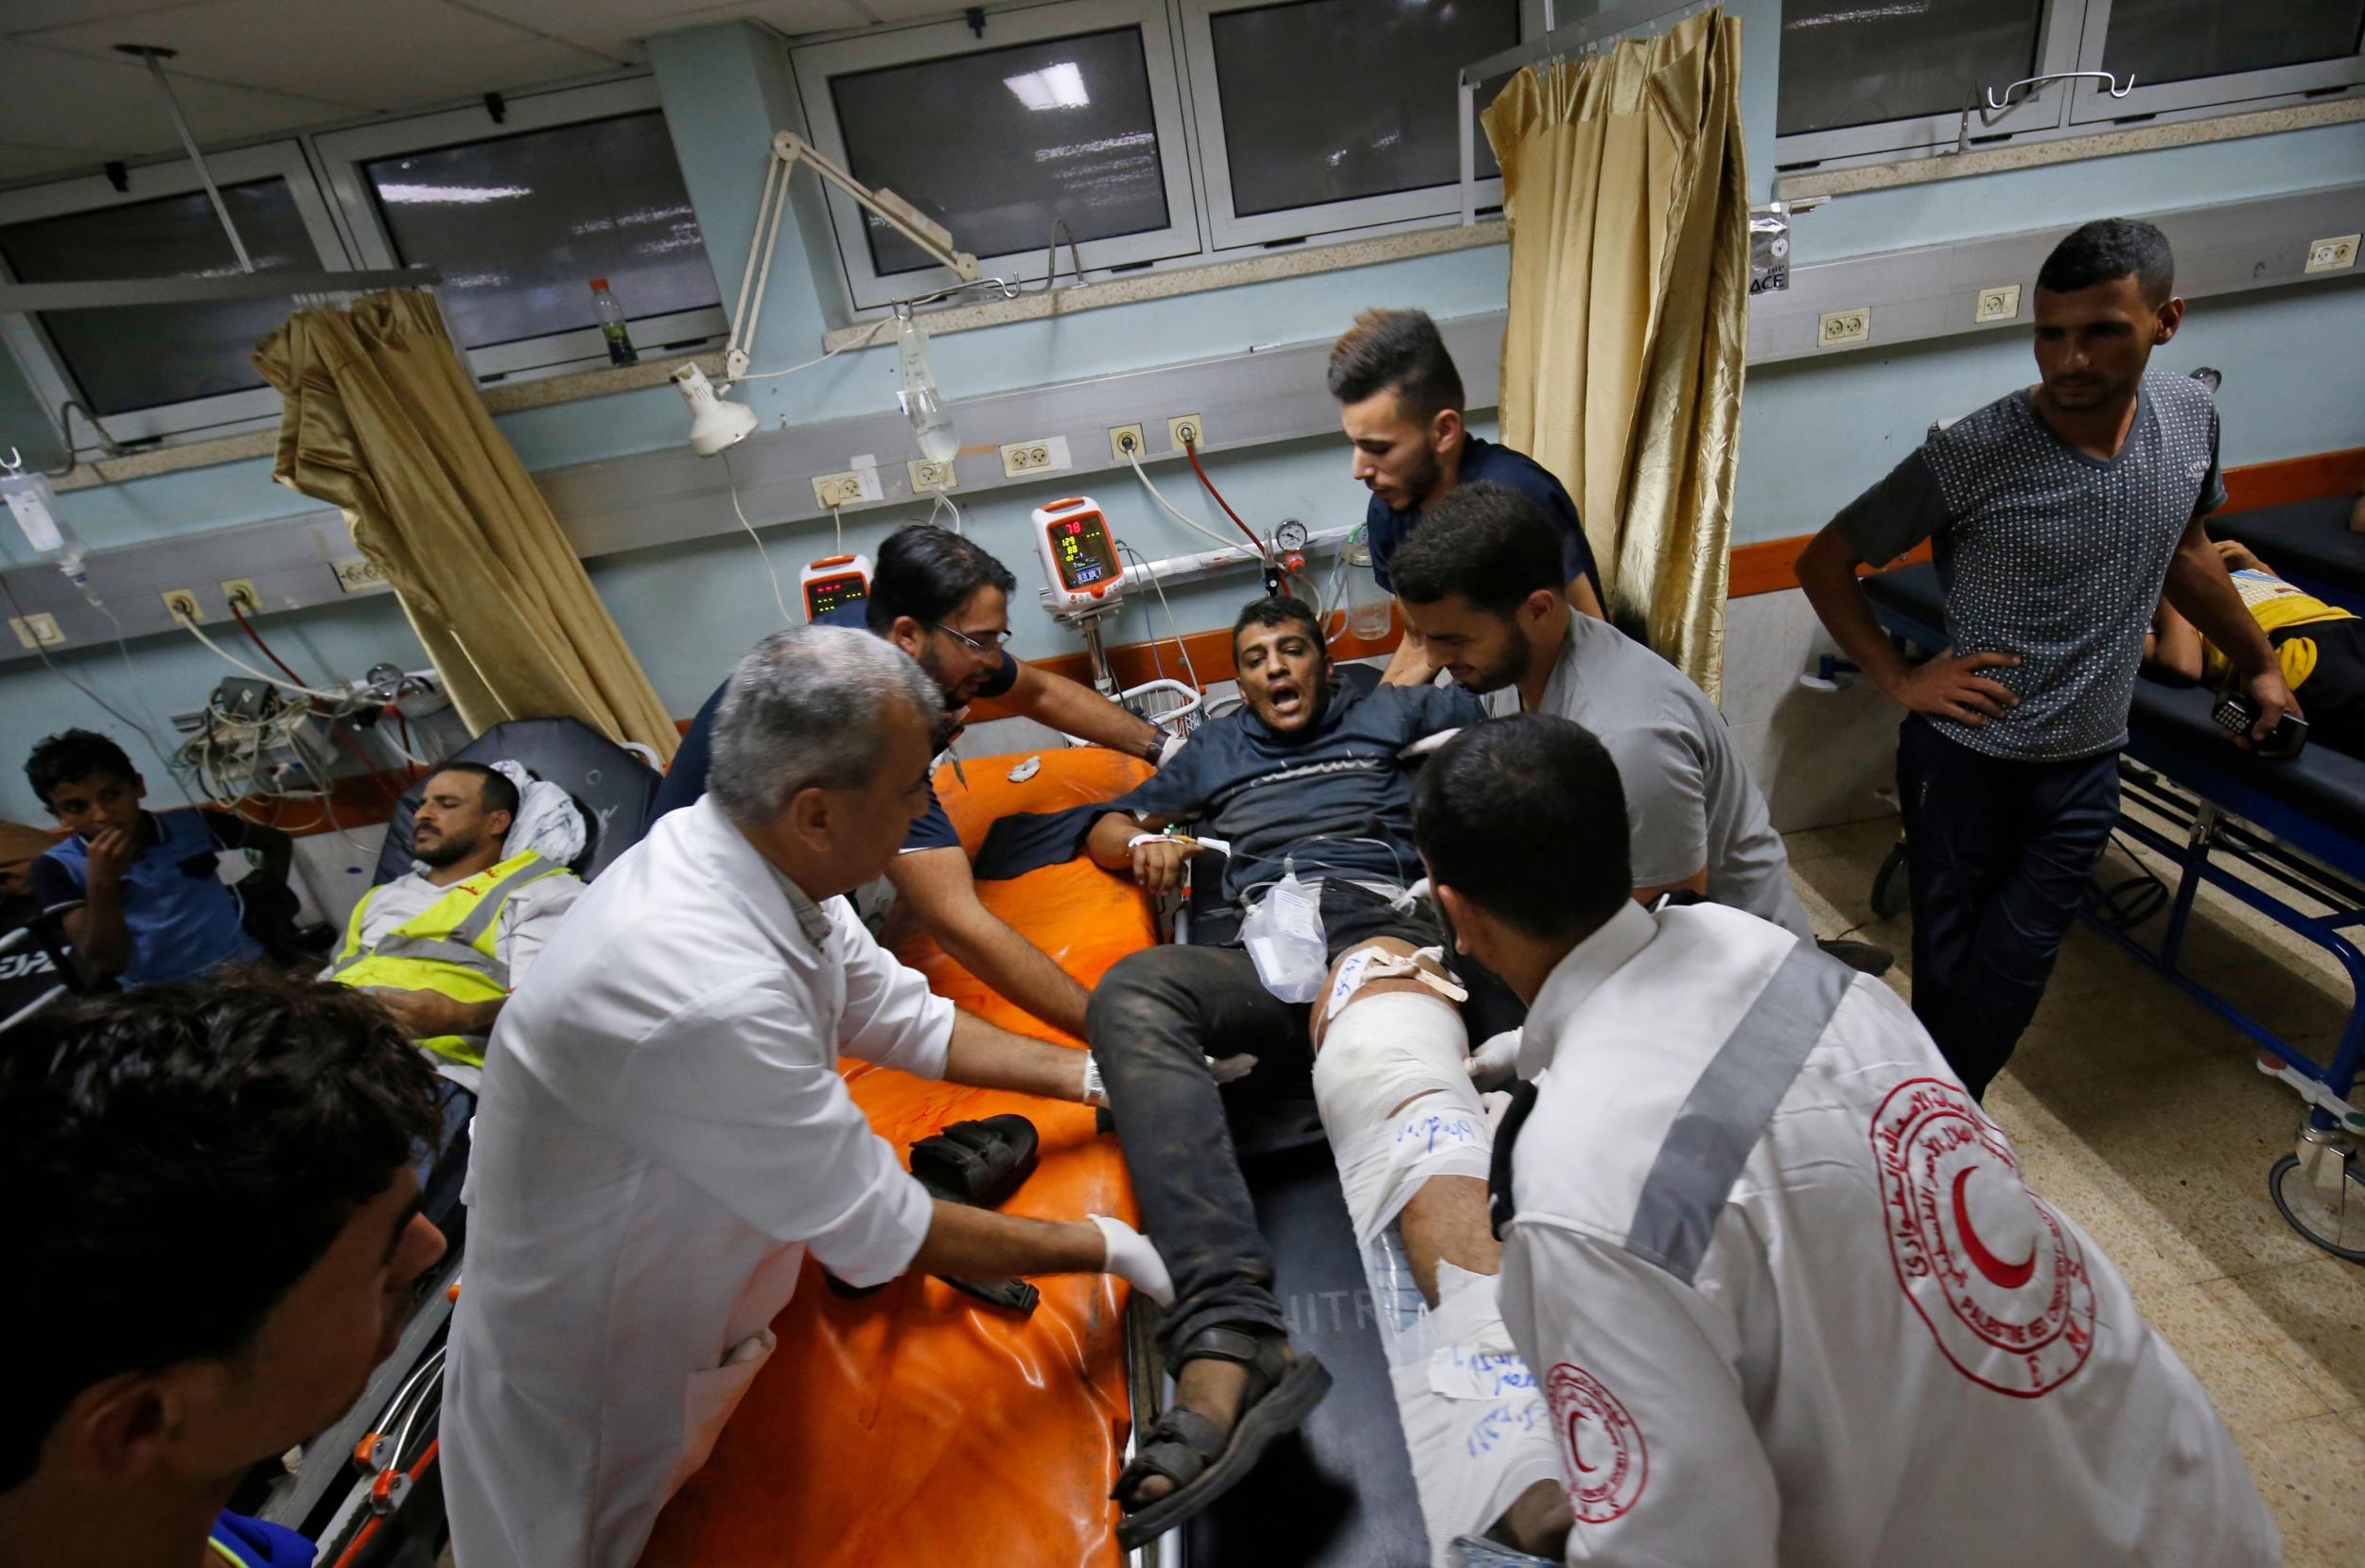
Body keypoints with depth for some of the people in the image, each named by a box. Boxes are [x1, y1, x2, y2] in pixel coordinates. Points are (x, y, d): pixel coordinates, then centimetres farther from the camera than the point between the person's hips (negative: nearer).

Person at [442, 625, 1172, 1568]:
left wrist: (1090, 1075, -2)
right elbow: (878, 1232, -29)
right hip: (599, 1379, -6)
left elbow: (901, 1016, 0)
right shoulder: (706, 994, -41)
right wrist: (1101, 1248, -17)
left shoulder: (752, 858, -15)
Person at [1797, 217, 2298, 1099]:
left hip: (2085, 767, 4)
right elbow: (1824, 563, -10)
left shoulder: (2190, 417, -2)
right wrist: (1899, 680, -14)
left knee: (2011, 977, 11)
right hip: (1965, 759, -4)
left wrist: (2259, 664, 27)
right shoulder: (1972, 455, -18)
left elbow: (2185, 553, 17)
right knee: (1949, 967, 9)